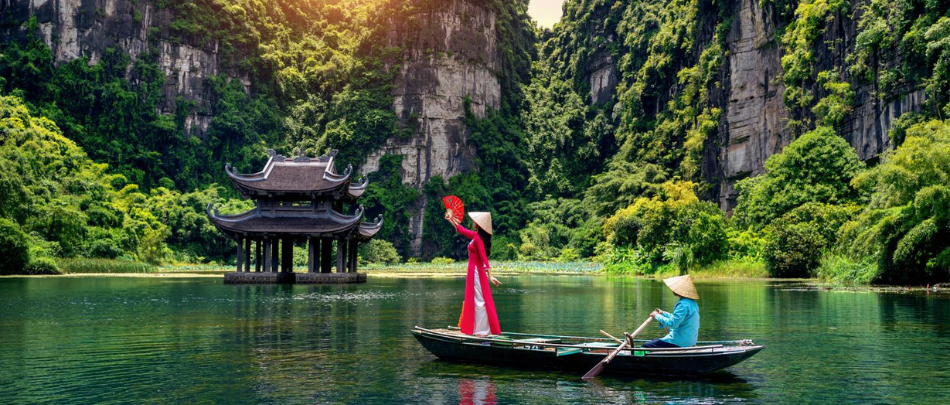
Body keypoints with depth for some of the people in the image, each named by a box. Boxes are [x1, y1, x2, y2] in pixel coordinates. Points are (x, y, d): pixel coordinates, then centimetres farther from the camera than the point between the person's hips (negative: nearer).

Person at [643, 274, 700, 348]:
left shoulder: (683, 305, -22)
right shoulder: (692, 303, 10)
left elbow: (672, 323, -25)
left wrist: (657, 316, -12)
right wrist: (663, 313, 19)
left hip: (680, 343, -11)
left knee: (646, 346, -8)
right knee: (654, 341, 25)